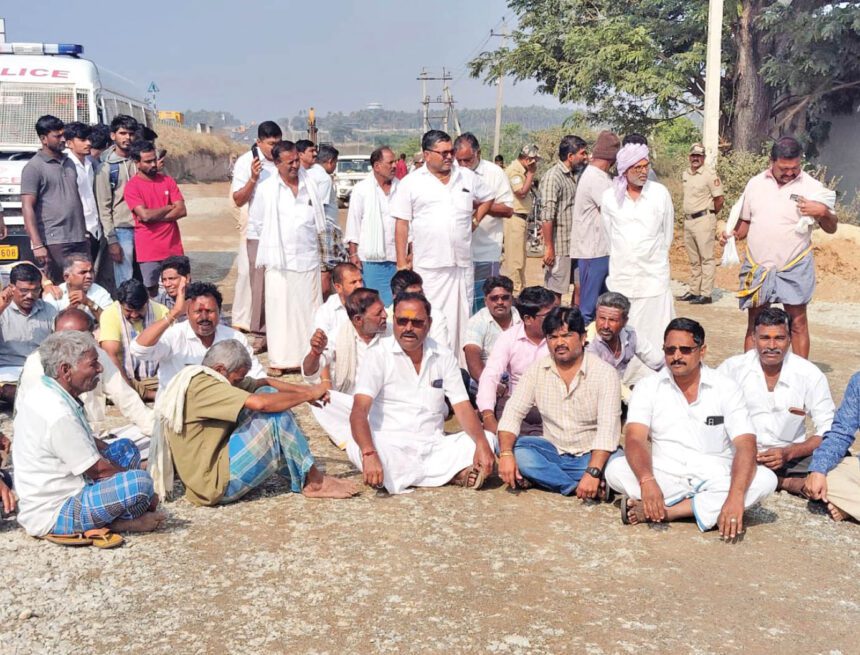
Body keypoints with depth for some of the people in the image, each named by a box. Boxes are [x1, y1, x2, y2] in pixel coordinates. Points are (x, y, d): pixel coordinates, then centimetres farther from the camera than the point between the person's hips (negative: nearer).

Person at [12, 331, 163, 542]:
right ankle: (120, 523, 0)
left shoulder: (45, 394, 7)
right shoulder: (57, 414, -26)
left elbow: (88, 442, 19)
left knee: (126, 448, 18)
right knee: (140, 482, -30)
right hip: (52, 515, -11)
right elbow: (98, 470, -19)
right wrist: (134, 479, -3)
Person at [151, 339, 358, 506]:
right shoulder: (201, 386, -21)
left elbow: (263, 383, 10)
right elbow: (260, 403, -29)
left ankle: (300, 475, 3)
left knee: (268, 393, 5)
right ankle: (314, 483, -5)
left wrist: (305, 391, -3)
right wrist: (309, 395, -16)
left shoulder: (203, 379, 10)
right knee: (277, 417, -18)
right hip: (216, 484, -11)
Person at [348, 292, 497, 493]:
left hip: (434, 446, 3)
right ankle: (456, 473, -27)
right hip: (392, 448, -3)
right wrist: (369, 454, -36)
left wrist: (482, 443, -19)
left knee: (488, 438, -16)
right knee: (356, 448, -35)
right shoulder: (378, 355, -4)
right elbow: (359, 411, -17)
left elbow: (463, 408, 2)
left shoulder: (444, 357, 7)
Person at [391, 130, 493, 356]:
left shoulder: (467, 177, 10)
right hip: (427, 267, -3)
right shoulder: (411, 183, 1)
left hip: (462, 264, 3)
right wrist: (402, 263, -5)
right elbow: (401, 224, 0)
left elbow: (487, 199, 28)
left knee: (462, 318, 8)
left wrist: (475, 220, 12)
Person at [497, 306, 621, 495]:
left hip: (590, 456, -3)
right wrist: (506, 454, -25)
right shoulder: (537, 369, 0)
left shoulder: (604, 373, -11)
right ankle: (582, 487, -24)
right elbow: (513, 412, -6)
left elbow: (608, 428, -21)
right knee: (514, 448, -24)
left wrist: (593, 472, -34)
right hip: (553, 452, 4)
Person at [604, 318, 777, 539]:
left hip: (715, 482, 1)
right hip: (665, 478, -1)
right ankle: (709, 511, -23)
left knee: (765, 479, -27)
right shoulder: (648, 387, 0)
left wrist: (735, 497, -30)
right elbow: (634, 439, -14)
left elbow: (745, 446, -12)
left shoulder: (726, 388, -2)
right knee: (615, 470, -27)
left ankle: (668, 510, -26)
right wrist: (647, 482, -35)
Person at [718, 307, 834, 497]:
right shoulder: (732, 368, -3)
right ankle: (785, 482, -16)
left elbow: (828, 431, -3)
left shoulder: (810, 375, -4)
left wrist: (789, 452, -19)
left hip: (792, 455, 0)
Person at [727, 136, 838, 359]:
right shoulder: (755, 184, 6)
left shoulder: (811, 186, -2)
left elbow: (831, 228, 1)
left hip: (794, 268, -2)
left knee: (798, 324, 2)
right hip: (757, 267, 3)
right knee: (754, 325, 9)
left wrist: (823, 212, -19)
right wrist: (733, 234, -5)